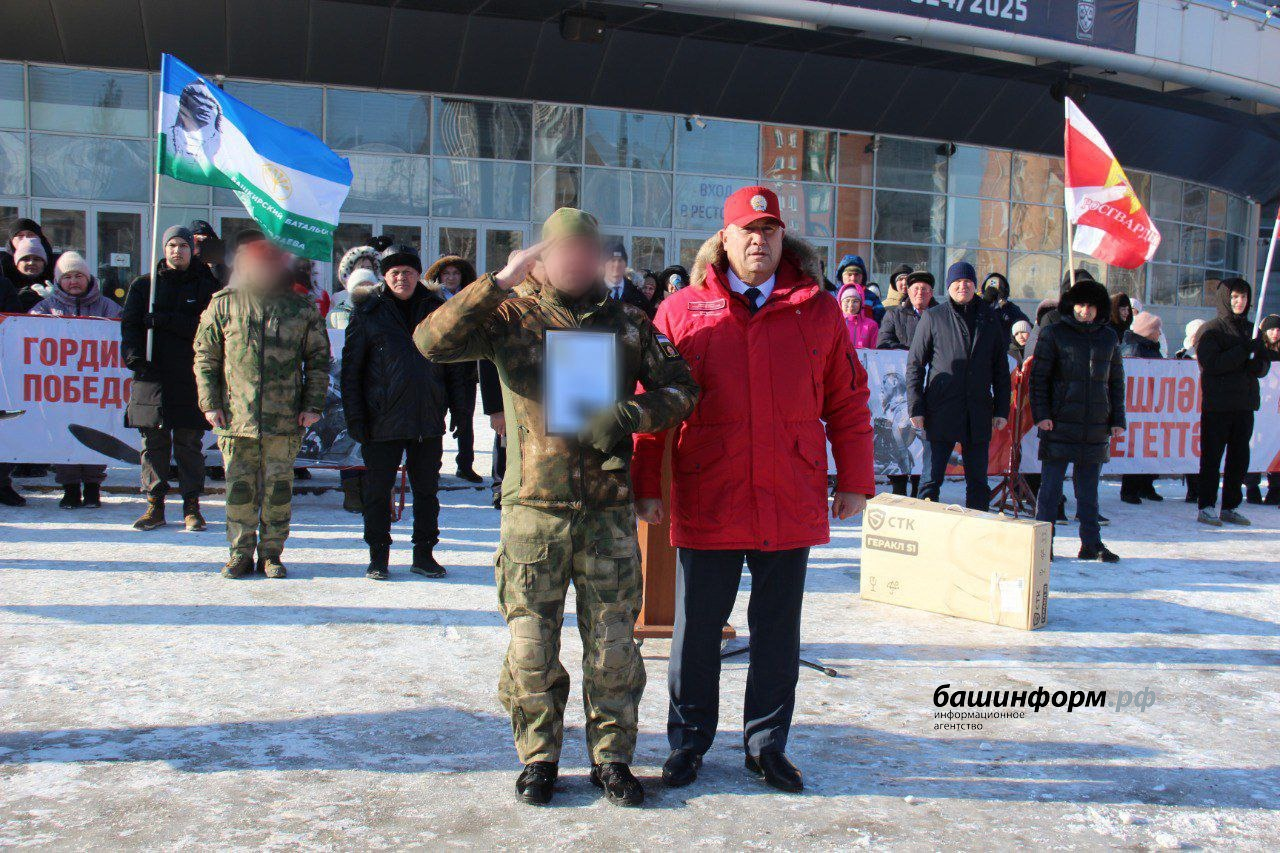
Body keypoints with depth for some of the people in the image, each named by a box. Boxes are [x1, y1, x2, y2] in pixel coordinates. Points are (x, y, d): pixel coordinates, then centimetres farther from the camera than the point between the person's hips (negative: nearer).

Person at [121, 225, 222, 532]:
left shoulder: (206, 287, 8)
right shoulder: (144, 285, 13)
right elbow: (130, 324, 4)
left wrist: (167, 321, -16)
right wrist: (134, 354, -15)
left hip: (192, 377, -1)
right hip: (152, 375, 2)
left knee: (190, 444, 1)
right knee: (153, 443, 3)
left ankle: (192, 506, 7)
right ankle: (154, 505, 10)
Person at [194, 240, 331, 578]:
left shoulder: (303, 308, 5)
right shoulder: (223, 304, 5)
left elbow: (318, 360, 8)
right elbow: (205, 356, 8)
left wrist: (313, 405, 1)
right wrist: (210, 402, 0)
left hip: (285, 420, 0)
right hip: (235, 417, 0)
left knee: (278, 490, 5)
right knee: (239, 489, 5)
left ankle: (271, 553, 17)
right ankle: (240, 553, 17)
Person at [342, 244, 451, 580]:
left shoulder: (435, 309, 8)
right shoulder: (368, 312, 0)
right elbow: (350, 368, -1)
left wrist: (454, 407, 5)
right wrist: (355, 417, -8)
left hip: (428, 419, 3)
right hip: (382, 421, -2)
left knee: (426, 489, 10)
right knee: (378, 490, 4)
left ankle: (424, 554, 22)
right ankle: (378, 556, 16)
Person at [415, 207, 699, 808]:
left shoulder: (628, 323, 8)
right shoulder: (511, 317, 2)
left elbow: (680, 388, 7)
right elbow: (431, 341, -12)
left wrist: (627, 416, -11)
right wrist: (500, 281, -15)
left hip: (609, 509, 2)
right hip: (534, 508, -1)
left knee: (613, 643, 7)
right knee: (532, 643, 6)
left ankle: (611, 757, 22)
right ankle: (538, 757, 23)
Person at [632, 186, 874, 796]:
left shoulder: (819, 312, 5)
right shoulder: (682, 311, 2)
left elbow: (847, 402, 8)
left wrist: (855, 481, 6)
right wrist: (647, 484, 0)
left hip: (791, 506, 1)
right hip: (705, 505, -1)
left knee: (778, 631, 11)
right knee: (696, 629, 10)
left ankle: (767, 744, 27)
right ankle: (688, 742, 26)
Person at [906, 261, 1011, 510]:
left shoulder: (989, 319, 10)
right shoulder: (933, 317, 2)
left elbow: (1001, 369, 13)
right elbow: (915, 365, 2)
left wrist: (1002, 409, 6)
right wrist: (916, 407, -6)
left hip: (979, 413, 3)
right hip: (940, 412, -3)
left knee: (978, 482, 9)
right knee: (931, 480, 1)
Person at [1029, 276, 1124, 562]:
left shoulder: (1108, 338, 12)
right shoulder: (1054, 333, 1)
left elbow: (1116, 381, 16)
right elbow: (1038, 376, 0)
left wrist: (1117, 419, 11)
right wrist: (1040, 413, -9)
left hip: (1096, 426, 3)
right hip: (1059, 423, -3)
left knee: (1088, 489, 10)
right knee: (1051, 485, -1)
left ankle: (1091, 543, 16)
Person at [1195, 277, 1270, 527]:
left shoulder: (1250, 329, 14)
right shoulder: (1211, 330, -4)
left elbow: (1264, 365, 16)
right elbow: (1210, 364, -16)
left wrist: (1258, 364, -8)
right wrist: (1245, 350, -18)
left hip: (1245, 404, 6)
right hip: (1217, 405, -6)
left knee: (1240, 458, 9)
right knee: (1212, 457, -2)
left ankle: (1230, 507, 18)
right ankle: (1206, 508, 3)